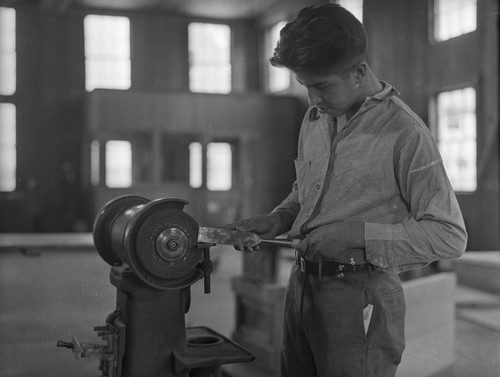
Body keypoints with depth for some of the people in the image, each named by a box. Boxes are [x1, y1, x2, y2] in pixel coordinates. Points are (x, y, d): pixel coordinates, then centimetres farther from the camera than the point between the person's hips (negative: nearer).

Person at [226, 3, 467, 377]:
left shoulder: (405, 133, -14)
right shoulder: (315, 119, 9)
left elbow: (450, 235, -15)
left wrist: (360, 234, -21)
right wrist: (278, 219, 4)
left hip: (359, 297, -7)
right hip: (301, 285, 7)